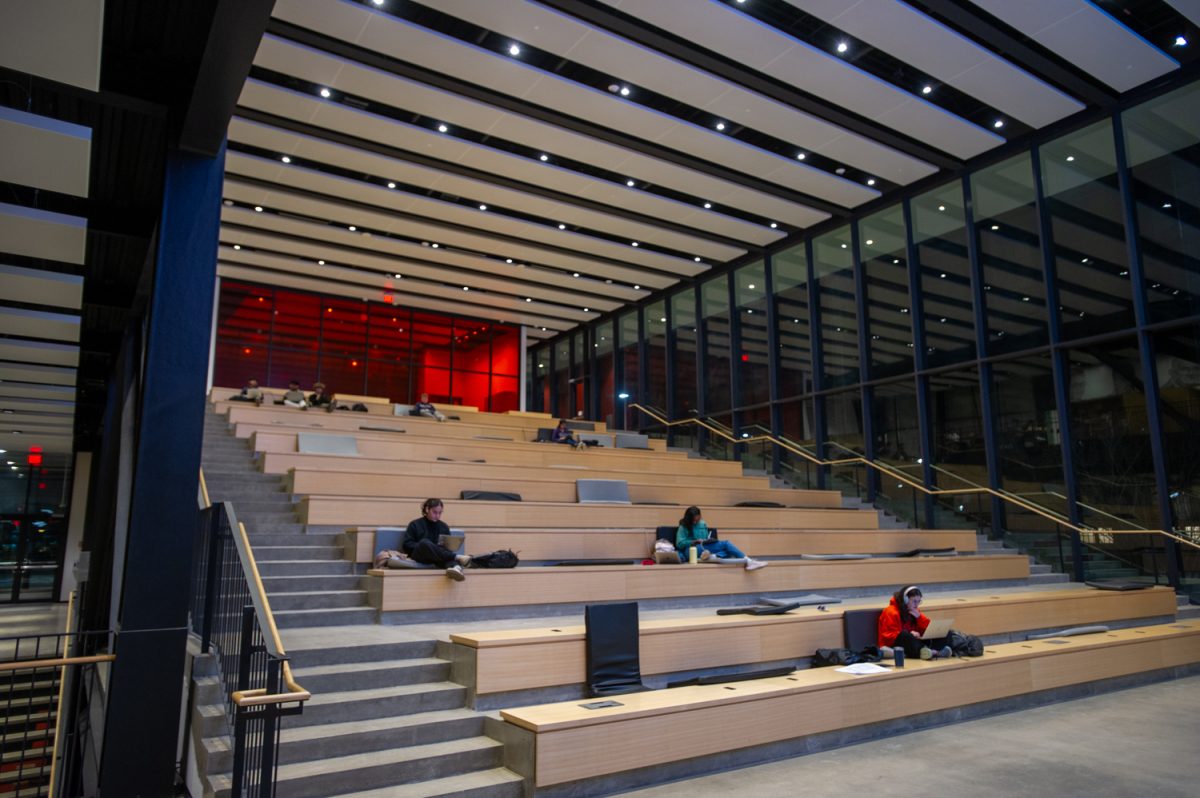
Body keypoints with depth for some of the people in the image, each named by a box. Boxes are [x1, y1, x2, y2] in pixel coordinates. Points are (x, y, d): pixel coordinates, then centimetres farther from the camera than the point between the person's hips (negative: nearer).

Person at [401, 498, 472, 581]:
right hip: (420, 556, -2)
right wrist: (422, 546, -12)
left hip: (437, 557, 2)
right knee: (425, 543, -36)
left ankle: (455, 567, -69)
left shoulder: (444, 527, 18)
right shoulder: (415, 524, 10)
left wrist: (443, 547, -6)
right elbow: (406, 545, 2)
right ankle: (457, 557, -47)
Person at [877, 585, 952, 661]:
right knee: (904, 634, -38)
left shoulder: (915, 611, 13)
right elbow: (889, 636, -15)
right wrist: (909, 634, -26)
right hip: (894, 644, -6)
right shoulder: (891, 612, -8)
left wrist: (919, 617, -6)